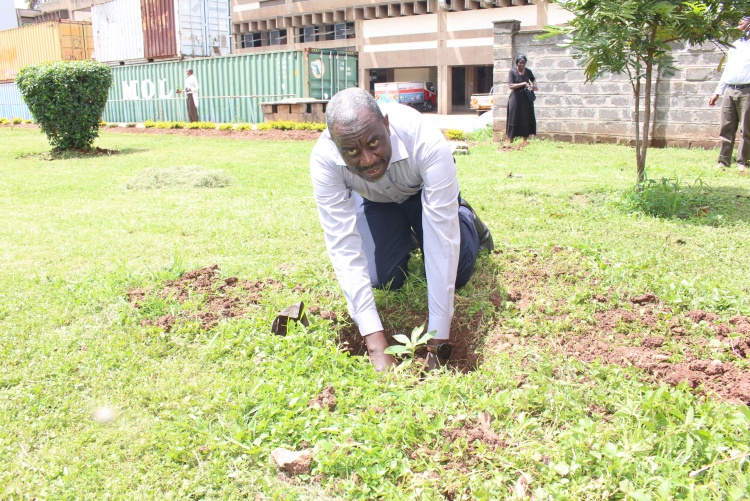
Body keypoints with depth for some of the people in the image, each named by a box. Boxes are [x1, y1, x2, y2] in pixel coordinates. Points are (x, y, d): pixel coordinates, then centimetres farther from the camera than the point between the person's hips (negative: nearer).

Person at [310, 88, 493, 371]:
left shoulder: (427, 143, -45)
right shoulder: (324, 159, -39)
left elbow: (442, 239, -43)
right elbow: (343, 246, -39)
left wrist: (437, 340, -42)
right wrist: (375, 343, -44)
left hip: (424, 190, -1)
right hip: (374, 200, 2)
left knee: (456, 276, -8)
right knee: (384, 280, -10)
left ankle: (465, 218, 25)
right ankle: (405, 236, 24)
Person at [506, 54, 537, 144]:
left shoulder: (528, 71, 3)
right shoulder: (512, 71, -8)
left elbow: (533, 79, 23)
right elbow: (511, 86, -16)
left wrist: (534, 85, 2)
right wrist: (524, 84, -21)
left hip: (526, 98, 4)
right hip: (515, 98, -4)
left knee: (526, 118, 4)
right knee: (514, 119, 1)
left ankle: (525, 139, 11)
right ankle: (510, 140, 10)